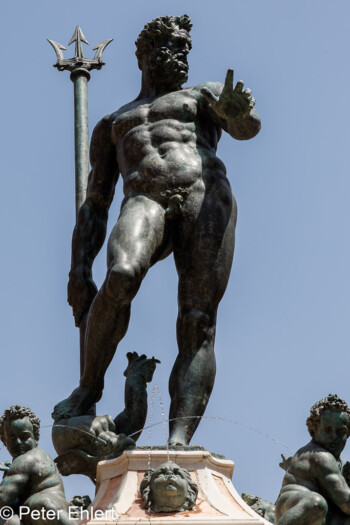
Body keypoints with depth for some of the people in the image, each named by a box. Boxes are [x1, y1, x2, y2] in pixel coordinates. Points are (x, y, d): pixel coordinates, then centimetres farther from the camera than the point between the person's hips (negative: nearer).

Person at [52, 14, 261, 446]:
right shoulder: (111, 125, 34)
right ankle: (89, 387, -15)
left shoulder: (205, 95, 30)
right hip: (144, 202, 0)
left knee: (199, 321, -19)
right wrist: (79, 270, 10)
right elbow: (94, 205, 26)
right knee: (121, 277, -34)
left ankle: (179, 442, -30)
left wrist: (239, 112, -21)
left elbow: (247, 127, 6)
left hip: (204, 196, 0)